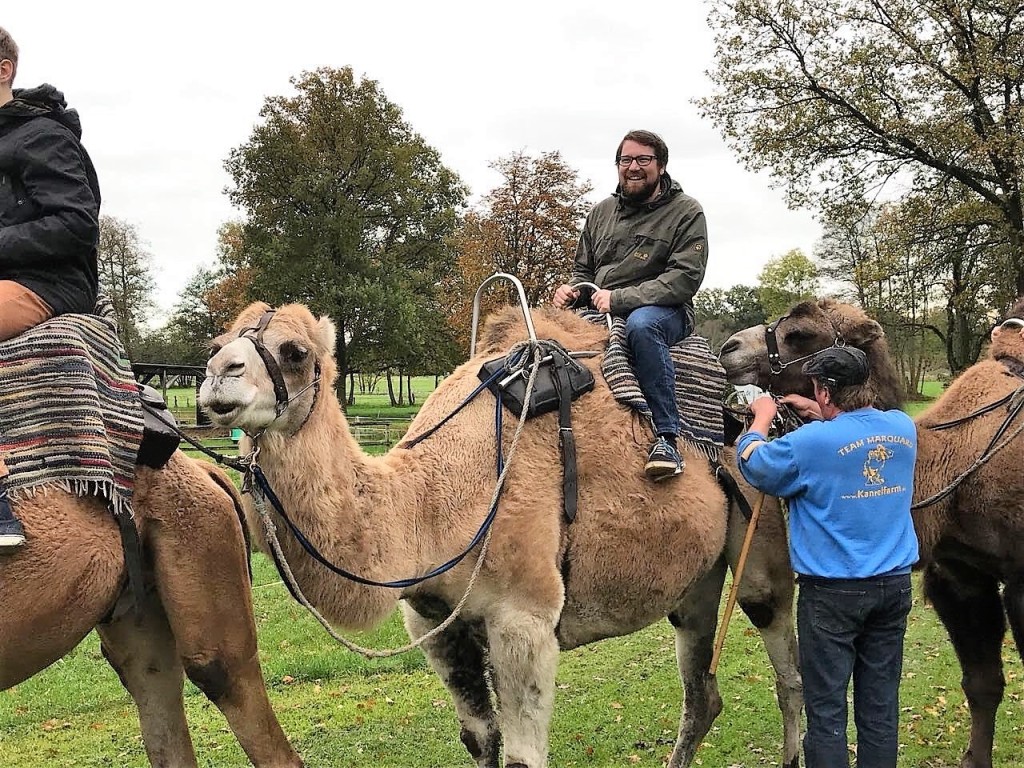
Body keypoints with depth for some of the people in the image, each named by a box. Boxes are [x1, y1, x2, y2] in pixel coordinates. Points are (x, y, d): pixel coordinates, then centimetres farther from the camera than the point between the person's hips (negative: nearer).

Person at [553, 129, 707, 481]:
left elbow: (686, 278, -12)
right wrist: (570, 290, 0)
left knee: (641, 323, -40)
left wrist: (619, 298, -19)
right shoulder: (601, 212, 18)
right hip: (598, 312, 6)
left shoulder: (686, 212, 0)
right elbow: (583, 270, 26)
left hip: (663, 311, -5)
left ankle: (666, 437, -37)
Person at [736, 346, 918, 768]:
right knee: (880, 704, 12)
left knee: (826, 709, 3)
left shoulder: (812, 441, -16)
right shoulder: (904, 428, 1)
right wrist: (819, 415, 22)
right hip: (894, 585, 6)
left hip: (833, 591, -5)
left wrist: (763, 415, 16)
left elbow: (752, 463, 0)